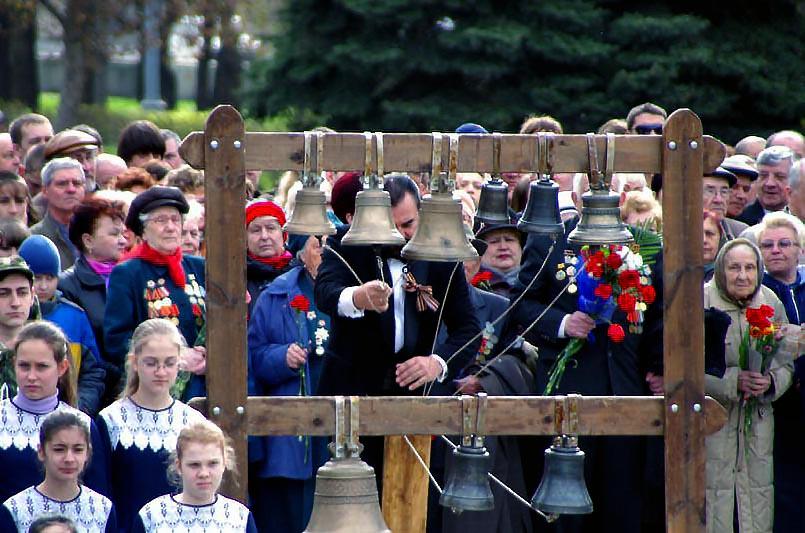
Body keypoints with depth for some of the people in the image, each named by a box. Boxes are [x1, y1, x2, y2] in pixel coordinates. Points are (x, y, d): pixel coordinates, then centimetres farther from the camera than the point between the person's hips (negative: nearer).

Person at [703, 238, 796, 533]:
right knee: (715, 489, -4)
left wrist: (770, 381, -13)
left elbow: (785, 363, 9)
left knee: (759, 489, 2)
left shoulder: (772, 304, 6)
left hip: (759, 417, 4)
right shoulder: (701, 302, -9)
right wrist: (734, 381, -23)